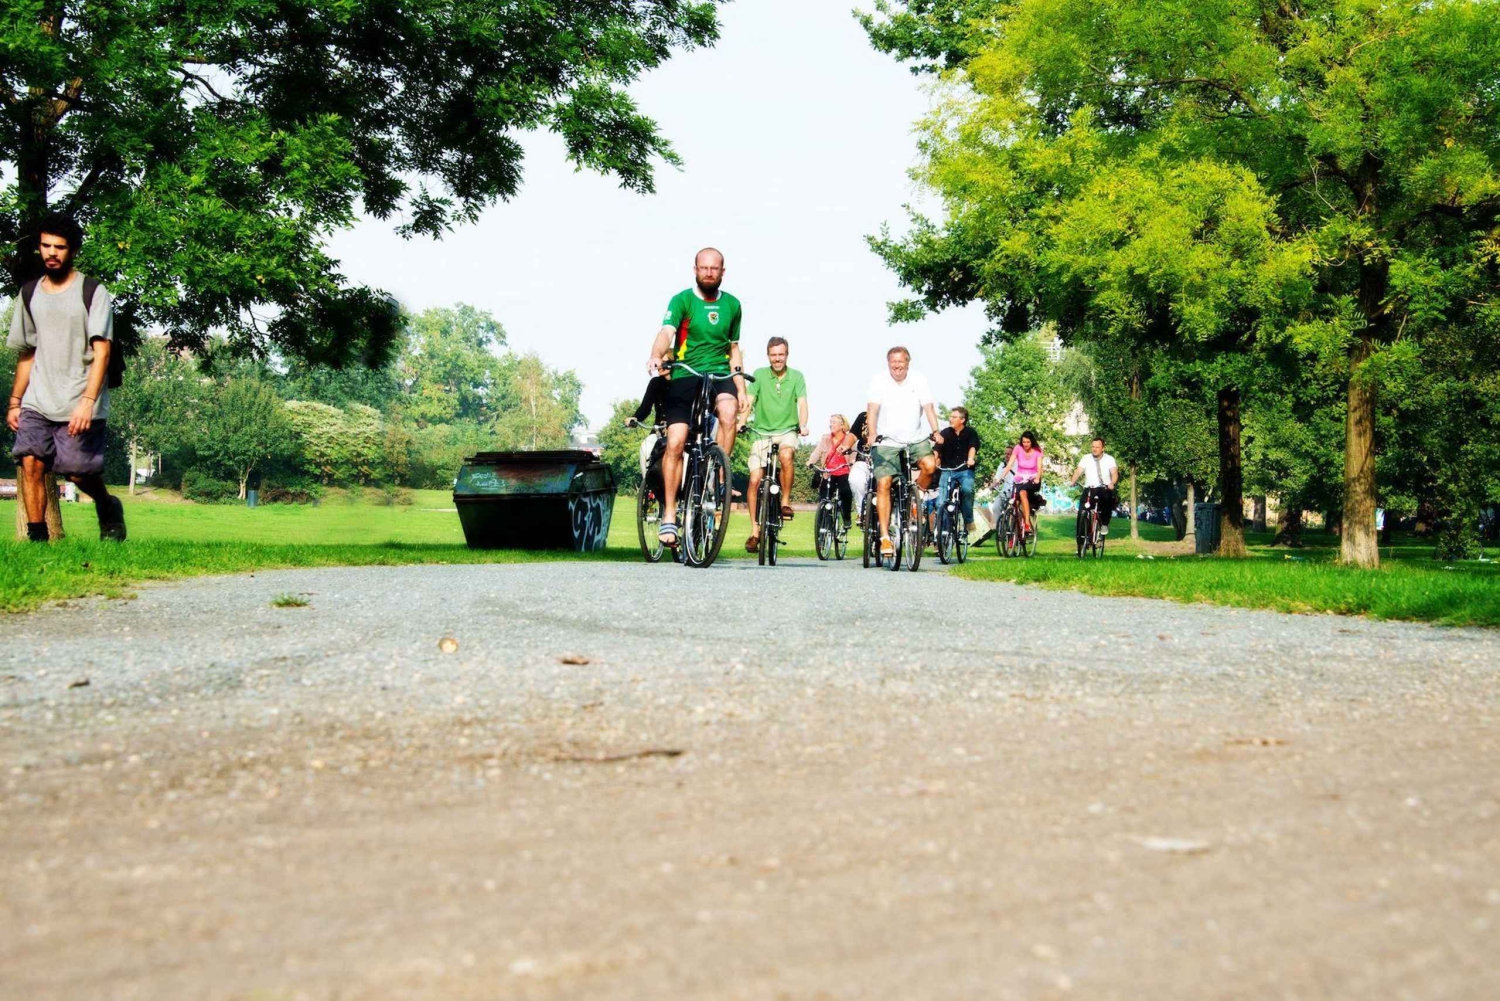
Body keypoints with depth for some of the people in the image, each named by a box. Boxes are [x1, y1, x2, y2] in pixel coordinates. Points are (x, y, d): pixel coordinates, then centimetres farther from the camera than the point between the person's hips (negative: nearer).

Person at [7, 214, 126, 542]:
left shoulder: (92, 293, -2)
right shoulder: (30, 294, 13)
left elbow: (102, 351, -10)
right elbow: (27, 354, 20)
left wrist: (87, 401, -20)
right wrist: (15, 401, 13)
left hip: (80, 404, -4)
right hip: (37, 403, 4)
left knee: (79, 472, -6)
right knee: (30, 462, -11)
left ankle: (108, 508, 25)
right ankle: (37, 537, -4)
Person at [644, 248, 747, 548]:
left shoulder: (732, 305, 10)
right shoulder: (682, 300, -3)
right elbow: (666, 332, -20)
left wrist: (741, 389, 11)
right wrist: (655, 356, -41)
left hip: (719, 374, 2)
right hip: (684, 375, -2)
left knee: (728, 411, -31)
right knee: (675, 443, -10)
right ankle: (669, 515, -1)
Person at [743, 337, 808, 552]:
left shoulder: (796, 377, 2)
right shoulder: (759, 375, 1)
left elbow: (802, 403, -7)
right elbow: (749, 401, -5)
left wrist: (803, 425, -26)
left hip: (787, 431, -1)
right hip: (762, 432, 1)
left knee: (786, 455, -35)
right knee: (754, 479, -9)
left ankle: (785, 502, -15)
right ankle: (755, 530, 1)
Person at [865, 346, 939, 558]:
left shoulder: (919, 380, 0)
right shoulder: (879, 381, -4)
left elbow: (928, 407, -6)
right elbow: (872, 409, -12)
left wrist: (935, 432, -21)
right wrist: (871, 434, -28)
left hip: (916, 439, 1)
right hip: (887, 442, -1)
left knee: (929, 465, -26)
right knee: (883, 484, -12)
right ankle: (885, 536, -10)